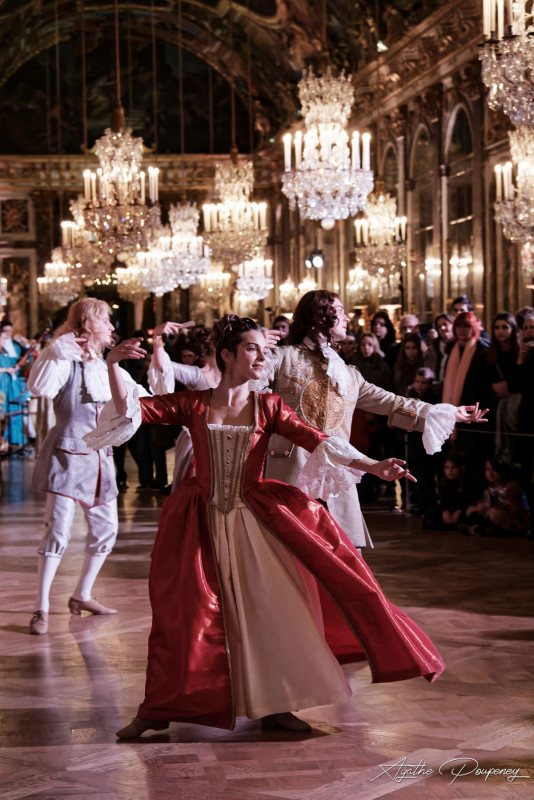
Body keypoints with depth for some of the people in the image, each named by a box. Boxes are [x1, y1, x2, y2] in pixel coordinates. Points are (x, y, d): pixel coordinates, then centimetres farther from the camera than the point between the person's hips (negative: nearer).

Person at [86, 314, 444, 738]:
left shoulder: (267, 407, 1)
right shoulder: (193, 405, -1)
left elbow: (317, 440, -9)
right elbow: (131, 409, -5)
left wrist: (374, 466, -21)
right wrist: (113, 365, -21)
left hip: (254, 521, 1)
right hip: (202, 524, -1)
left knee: (272, 607, -2)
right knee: (183, 611, 1)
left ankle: (273, 705, 12)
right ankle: (159, 708, 15)